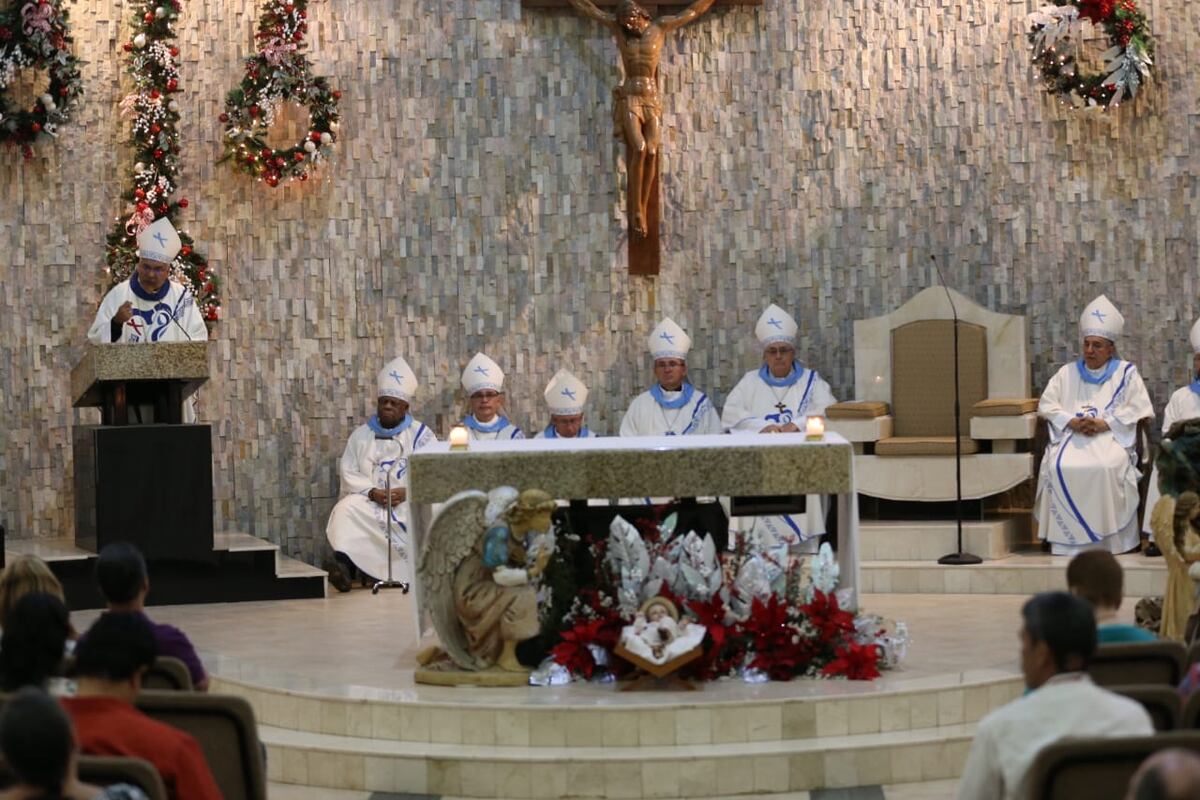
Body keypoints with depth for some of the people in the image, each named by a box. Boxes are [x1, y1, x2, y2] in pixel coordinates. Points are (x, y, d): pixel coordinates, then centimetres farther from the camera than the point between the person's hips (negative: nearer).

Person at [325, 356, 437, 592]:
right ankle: (344, 563, -45)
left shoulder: (421, 435, 11)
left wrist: (406, 492, -18)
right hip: (368, 502, 2)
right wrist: (371, 492, -12)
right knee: (346, 509, -30)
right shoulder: (361, 435, 17)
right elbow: (349, 473, 7)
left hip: (409, 504, -2)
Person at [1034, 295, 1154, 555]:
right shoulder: (1068, 373, 19)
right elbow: (1046, 404, 12)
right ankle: (1068, 540, -27)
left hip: (1110, 437, -2)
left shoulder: (1126, 373, 12)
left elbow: (1138, 408, 1)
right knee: (1059, 467, -30)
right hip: (1071, 436, 2)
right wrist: (1072, 422, -7)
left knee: (1108, 467, -35)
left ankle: (1110, 539, -26)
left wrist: (1104, 423, -12)